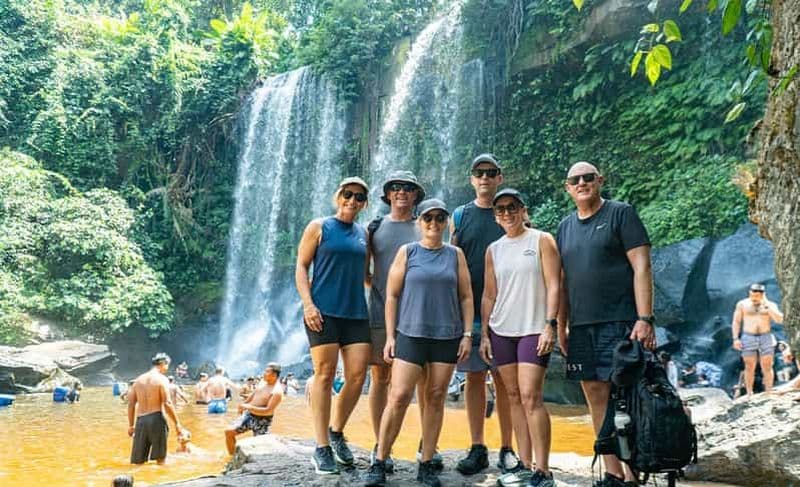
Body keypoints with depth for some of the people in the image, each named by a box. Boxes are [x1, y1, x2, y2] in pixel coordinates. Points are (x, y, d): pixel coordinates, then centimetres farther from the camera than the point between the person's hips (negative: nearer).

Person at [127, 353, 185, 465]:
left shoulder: (138, 379, 13)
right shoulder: (162, 379, -5)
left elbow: (131, 404, 12)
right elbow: (167, 404, -12)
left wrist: (131, 425, 19)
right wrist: (177, 423, -6)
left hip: (140, 420, 5)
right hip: (156, 419, -5)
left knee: (138, 461, 9)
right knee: (160, 459, 3)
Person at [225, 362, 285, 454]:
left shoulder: (277, 392, -22)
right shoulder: (264, 382, 3)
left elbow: (268, 411, -28)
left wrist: (249, 407, -28)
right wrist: (244, 404, 22)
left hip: (262, 420, -7)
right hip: (249, 415, 7)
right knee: (229, 432, 1)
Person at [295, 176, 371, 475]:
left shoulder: (364, 234, 16)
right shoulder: (319, 227, 4)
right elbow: (301, 266, 0)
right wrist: (307, 304, -11)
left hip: (356, 313, 5)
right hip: (323, 312, -4)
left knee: (357, 376, -1)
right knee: (325, 375, -3)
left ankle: (336, 432, 22)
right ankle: (322, 448, 5)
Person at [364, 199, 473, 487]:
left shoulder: (455, 255, 8)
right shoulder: (407, 252, 4)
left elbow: (466, 297, 9)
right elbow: (391, 296, 2)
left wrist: (467, 335, 1)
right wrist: (390, 336, -3)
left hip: (447, 336, 2)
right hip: (410, 334, -2)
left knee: (435, 398, 5)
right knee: (398, 397, -8)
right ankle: (379, 463, 3)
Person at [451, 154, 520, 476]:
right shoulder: (459, 217, 9)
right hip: (469, 312, 1)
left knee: (504, 379, 2)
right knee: (474, 377, 5)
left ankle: (507, 450, 11)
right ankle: (477, 449, 13)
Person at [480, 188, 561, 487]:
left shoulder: (542, 240, 1)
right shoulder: (494, 250, 13)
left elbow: (553, 285, -5)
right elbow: (489, 295, 14)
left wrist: (550, 325, -13)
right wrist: (484, 334, 9)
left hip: (533, 329, -5)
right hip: (501, 331, 5)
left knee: (530, 396, -12)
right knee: (514, 397, 7)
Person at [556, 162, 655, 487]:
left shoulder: (621, 213, 0)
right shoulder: (565, 227, 16)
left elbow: (642, 268, -7)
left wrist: (645, 319, -15)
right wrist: (561, 327, 13)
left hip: (618, 323, -6)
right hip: (580, 326, 6)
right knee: (596, 398, 7)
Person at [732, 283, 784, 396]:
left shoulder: (771, 305, 0)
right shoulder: (742, 304, -1)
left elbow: (779, 320, -14)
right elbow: (736, 322, 1)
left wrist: (766, 305, -18)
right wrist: (736, 338, -8)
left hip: (766, 339, 1)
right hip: (748, 339, -1)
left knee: (767, 368, 0)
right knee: (750, 368, 2)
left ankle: (768, 394, 10)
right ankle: (749, 394, 10)